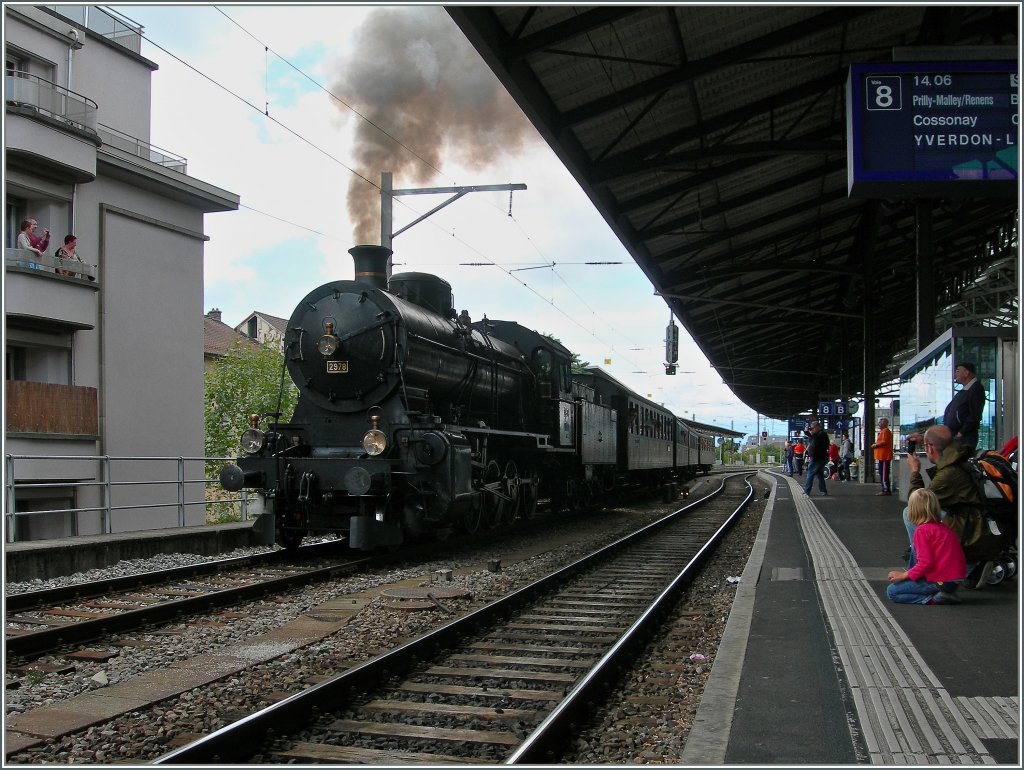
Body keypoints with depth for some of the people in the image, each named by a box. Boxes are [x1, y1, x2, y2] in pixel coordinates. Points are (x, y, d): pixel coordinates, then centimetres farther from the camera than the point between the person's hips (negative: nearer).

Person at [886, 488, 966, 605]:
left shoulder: (922, 530, -11)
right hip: (956, 581, 8)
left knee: (891, 592, 0)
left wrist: (904, 575, -8)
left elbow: (926, 563, -19)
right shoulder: (944, 528, 13)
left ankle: (932, 599, -13)